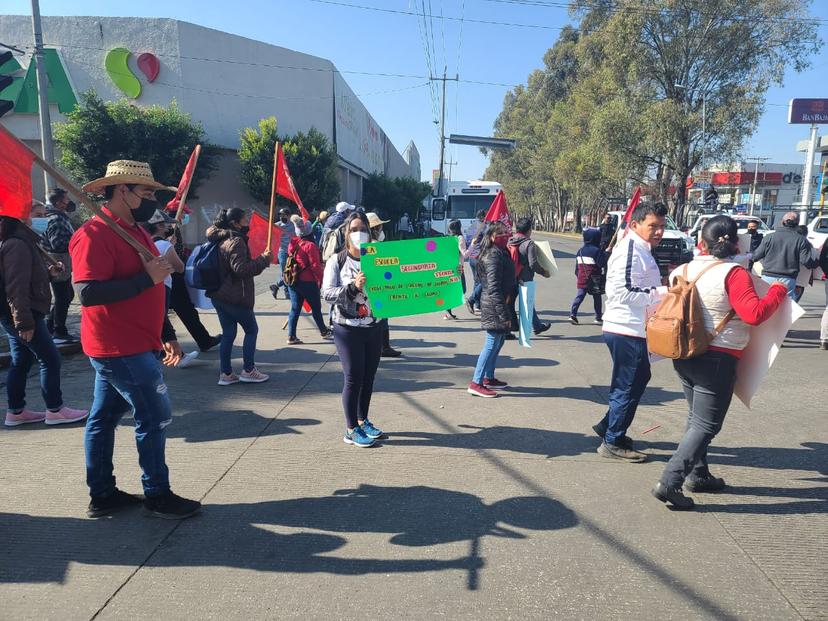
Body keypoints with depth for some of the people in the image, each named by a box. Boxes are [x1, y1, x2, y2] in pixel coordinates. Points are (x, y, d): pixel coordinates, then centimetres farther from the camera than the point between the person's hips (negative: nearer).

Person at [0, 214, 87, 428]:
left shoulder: (20, 241, 14)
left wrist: (49, 270, 10)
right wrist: (24, 322, -25)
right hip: (21, 313, -10)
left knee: (21, 362, 14)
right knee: (50, 358, -4)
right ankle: (55, 410, 4)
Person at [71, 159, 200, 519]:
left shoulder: (135, 231, 14)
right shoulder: (94, 234, -16)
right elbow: (88, 293, -26)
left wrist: (166, 334, 18)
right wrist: (147, 277, -25)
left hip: (131, 345, 9)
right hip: (121, 349, -9)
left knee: (104, 417, 15)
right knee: (154, 416, -2)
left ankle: (102, 495, 26)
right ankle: (157, 496, 12)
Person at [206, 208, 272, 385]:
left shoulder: (221, 239, 13)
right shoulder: (236, 241, -16)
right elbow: (241, 268, -24)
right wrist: (263, 260, -17)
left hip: (218, 295, 9)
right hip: (236, 297, -9)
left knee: (228, 333, 13)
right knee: (251, 330, 7)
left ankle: (225, 374, 14)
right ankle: (248, 371, 10)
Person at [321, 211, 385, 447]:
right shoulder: (337, 261, -4)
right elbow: (327, 293, -13)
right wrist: (353, 287, -26)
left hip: (374, 328, 4)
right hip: (347, 329, -3)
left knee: (368, 377, 12)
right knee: (354, 377, 0)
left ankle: (362, 420, 30)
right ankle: (351, 430, 12)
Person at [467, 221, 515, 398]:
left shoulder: (501, 253, 13)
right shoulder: (494, 256, -18)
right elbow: (493, 287, -23)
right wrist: (503, 313, -24)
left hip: (499, 303, 10)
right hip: (494, 305, -10)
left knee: (498, 341, 17)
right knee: (492, 343, -6)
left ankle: (489, 378, 28)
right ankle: (476, 383, -2)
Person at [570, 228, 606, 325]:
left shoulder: (580, 250, 10)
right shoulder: (597, 250, -12)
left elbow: (577, 266, 17)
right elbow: (602, 264, -17)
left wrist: (578, 274, 26)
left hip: (582, 279, 5)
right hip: (594, 280, -5)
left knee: (579, 296, 3)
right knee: (597, 298, 9)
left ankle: (572, 314, -11)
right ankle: (598, 317, 17)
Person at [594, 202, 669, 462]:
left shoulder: (641, 250, 16)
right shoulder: (629, 250, -17)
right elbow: (622, 292, -25)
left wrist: (666, 289, 12)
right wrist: (662, 291, -22)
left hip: (634, 329, 11)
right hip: (626, 330, -11)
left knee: (639, 378, 22)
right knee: (628, 387, 0)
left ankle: (608, 425, 34)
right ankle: (613, 443, 14)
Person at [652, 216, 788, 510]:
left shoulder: (682, 271, 4)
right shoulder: (733, 273, -14)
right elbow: (754, 313, -21)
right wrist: (778, 291, -6)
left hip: (684, 354, 7)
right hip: (717, 359, -7)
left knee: (697, 417, 22)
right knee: (706, 424, 0)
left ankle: (697, 474, 33)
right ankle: (669, 482, -6)